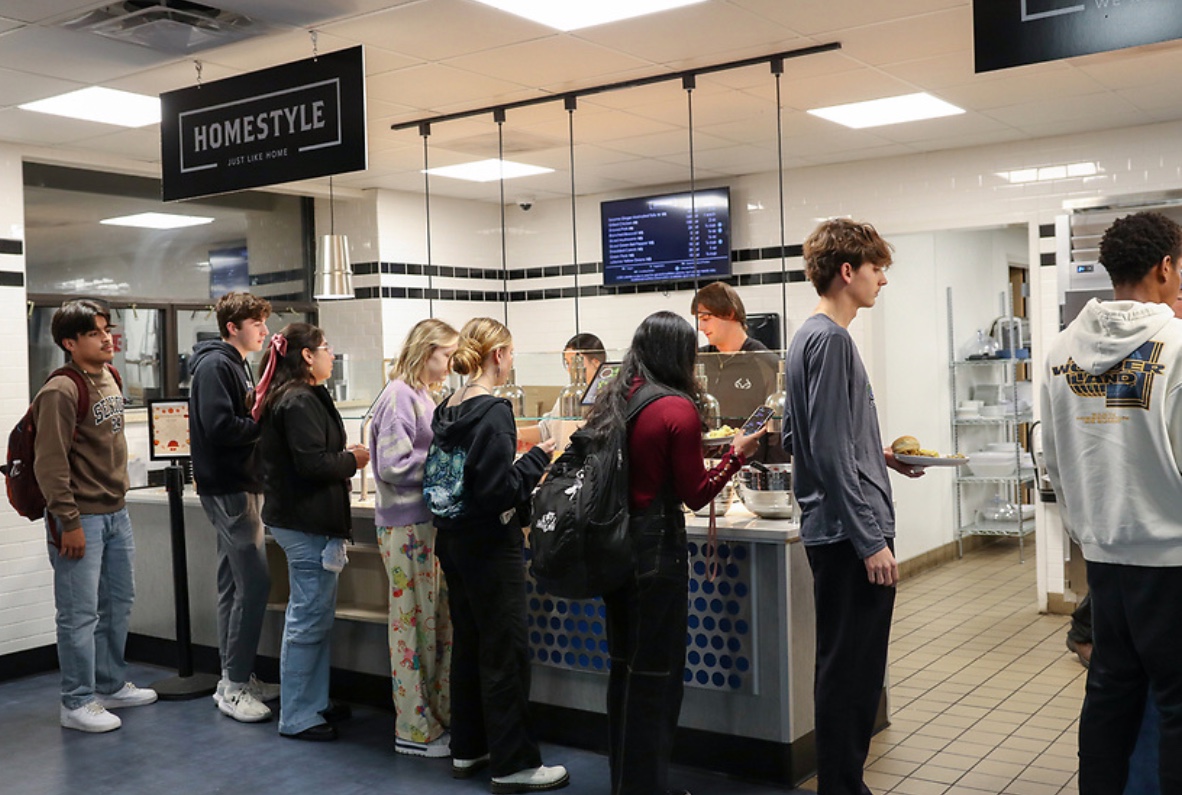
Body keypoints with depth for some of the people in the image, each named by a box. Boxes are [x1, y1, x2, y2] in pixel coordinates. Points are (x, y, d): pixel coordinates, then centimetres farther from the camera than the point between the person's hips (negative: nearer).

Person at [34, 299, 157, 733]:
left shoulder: (109, 379, 10)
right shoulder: (61, 391, -16)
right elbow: (49, 464, -19)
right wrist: (68, 522, -19)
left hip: (115, 513, 9)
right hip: (81, 518, -9)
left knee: (119, 603, 17)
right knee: (80, 614, -1)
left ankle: (111, 685, 32)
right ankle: (77, 704, 10)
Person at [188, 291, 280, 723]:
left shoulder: (237, 365, 18)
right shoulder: (214, 366, -13)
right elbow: (219, 428, -23)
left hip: (240, 486, 10)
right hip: (227, 488, -10)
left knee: (236, 582, 13)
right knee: (254, 581, -10)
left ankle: (235, 678, 20)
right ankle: (234, 685, -3)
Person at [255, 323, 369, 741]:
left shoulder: (290, 398, 15)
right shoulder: (300, 401, -17)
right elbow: (313, 463, -24)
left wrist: (342, 456, 7)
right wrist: (351, 460, -9)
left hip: (303, 519, 11)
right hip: (307, 522, -11)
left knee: (315, 615, 17)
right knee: (309, 618, -3)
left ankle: (315, 703, 28)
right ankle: (297, 717, 7)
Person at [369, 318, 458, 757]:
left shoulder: (422, 394, 14)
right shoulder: (399, 395, -14)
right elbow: (393, 465, -19)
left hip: (429, 520, 9)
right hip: (406, 526, -9)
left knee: (441, 618, 13)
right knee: (414, 622, 0)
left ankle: (440, 714, 24)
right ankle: (414, 729, 10)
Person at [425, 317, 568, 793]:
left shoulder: (447, 409, 6)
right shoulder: (493, 411, -19)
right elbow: (499, 491, -23)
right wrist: (537, 459, -10)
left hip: (453, 540, 9)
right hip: (489, 545, -9)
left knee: (467, 642, 17)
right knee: (505, 654, 0)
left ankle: (467, 749, 28)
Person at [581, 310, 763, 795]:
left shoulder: (610, 403, 6)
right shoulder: (678, 409, -14)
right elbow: (695, 495, -10)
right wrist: (736, 455, 2)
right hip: (657, 548, -8)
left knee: (624, 666, 17)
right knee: (656, 674, 3)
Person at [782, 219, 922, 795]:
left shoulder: (811, 336, 16)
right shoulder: (831, 338, -14)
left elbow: (797, 438, 21)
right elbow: (831, 452, -20)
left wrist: (879, 456, 18)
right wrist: (871, 541, -18)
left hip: (836, 534, 10)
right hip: (851, 533, -10)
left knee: (853, 672, 17)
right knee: (849, 674, -2)